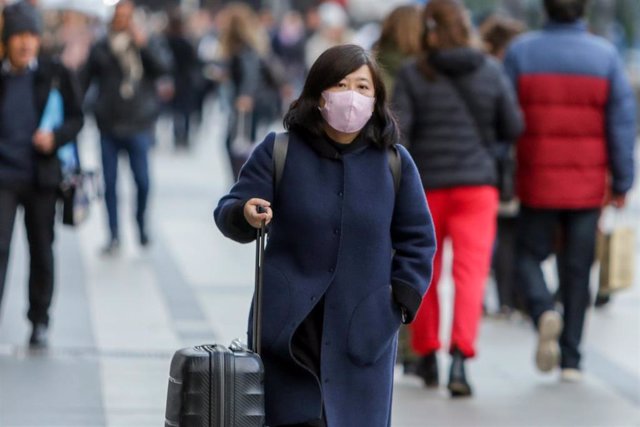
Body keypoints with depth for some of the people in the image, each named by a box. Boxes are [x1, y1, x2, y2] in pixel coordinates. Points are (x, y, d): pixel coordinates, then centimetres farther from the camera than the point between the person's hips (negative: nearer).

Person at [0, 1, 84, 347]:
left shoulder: (55, 74, 1)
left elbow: (75, 118, 5)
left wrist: (56, 137, -14)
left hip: (41, 176, 1)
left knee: (41, 250, 11)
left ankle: (40, 320, 25)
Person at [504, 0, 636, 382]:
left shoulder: (521, 52, -3)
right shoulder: (605, 56, -2)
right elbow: (623, 121, -3)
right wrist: (621, 183, 3)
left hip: (537, 183, -1)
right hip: (588, 187, 1)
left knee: (529, 256, 15)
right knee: (578, 270, 8)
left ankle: (544, 312, -15)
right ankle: (571, 359, 9)